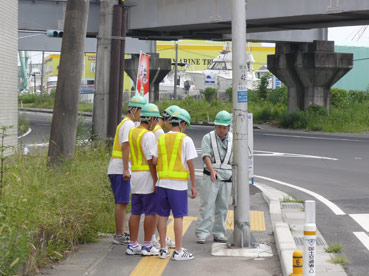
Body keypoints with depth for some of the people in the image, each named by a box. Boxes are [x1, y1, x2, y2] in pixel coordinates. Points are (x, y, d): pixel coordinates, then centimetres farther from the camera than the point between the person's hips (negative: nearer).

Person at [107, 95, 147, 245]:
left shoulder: (125, 123, 20)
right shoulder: (128, 124, -11)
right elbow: (125, 146, -18)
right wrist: (126, 169, -22)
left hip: (119, 169, 10)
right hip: (120, 169, -10)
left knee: (122, 202, 14)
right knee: (122, 202, -8)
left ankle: (122, 233, 18)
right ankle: (119, 235, -7)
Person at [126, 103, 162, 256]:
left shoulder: (132, 132, 11)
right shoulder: (148, 135, -14)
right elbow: (151, 160, -16)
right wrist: (156, 181, -14)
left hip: (135, 174, 8)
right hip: (147, 175, -8)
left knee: (135, 212, 10)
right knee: (150, 212, -1)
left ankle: (133, 245, 12)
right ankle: (147, 246, 1)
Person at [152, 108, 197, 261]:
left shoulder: (161, 139, 7)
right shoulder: (186, 140, -6)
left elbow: (154, 160, 0)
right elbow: (190, 164, -7)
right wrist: (193, 185, -1)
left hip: (162, 182, 4)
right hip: (179, 184, -4)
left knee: (163, 216, 10)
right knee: (178, 216, 1)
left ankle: (163, 249, 15)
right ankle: (178, 251, 3)